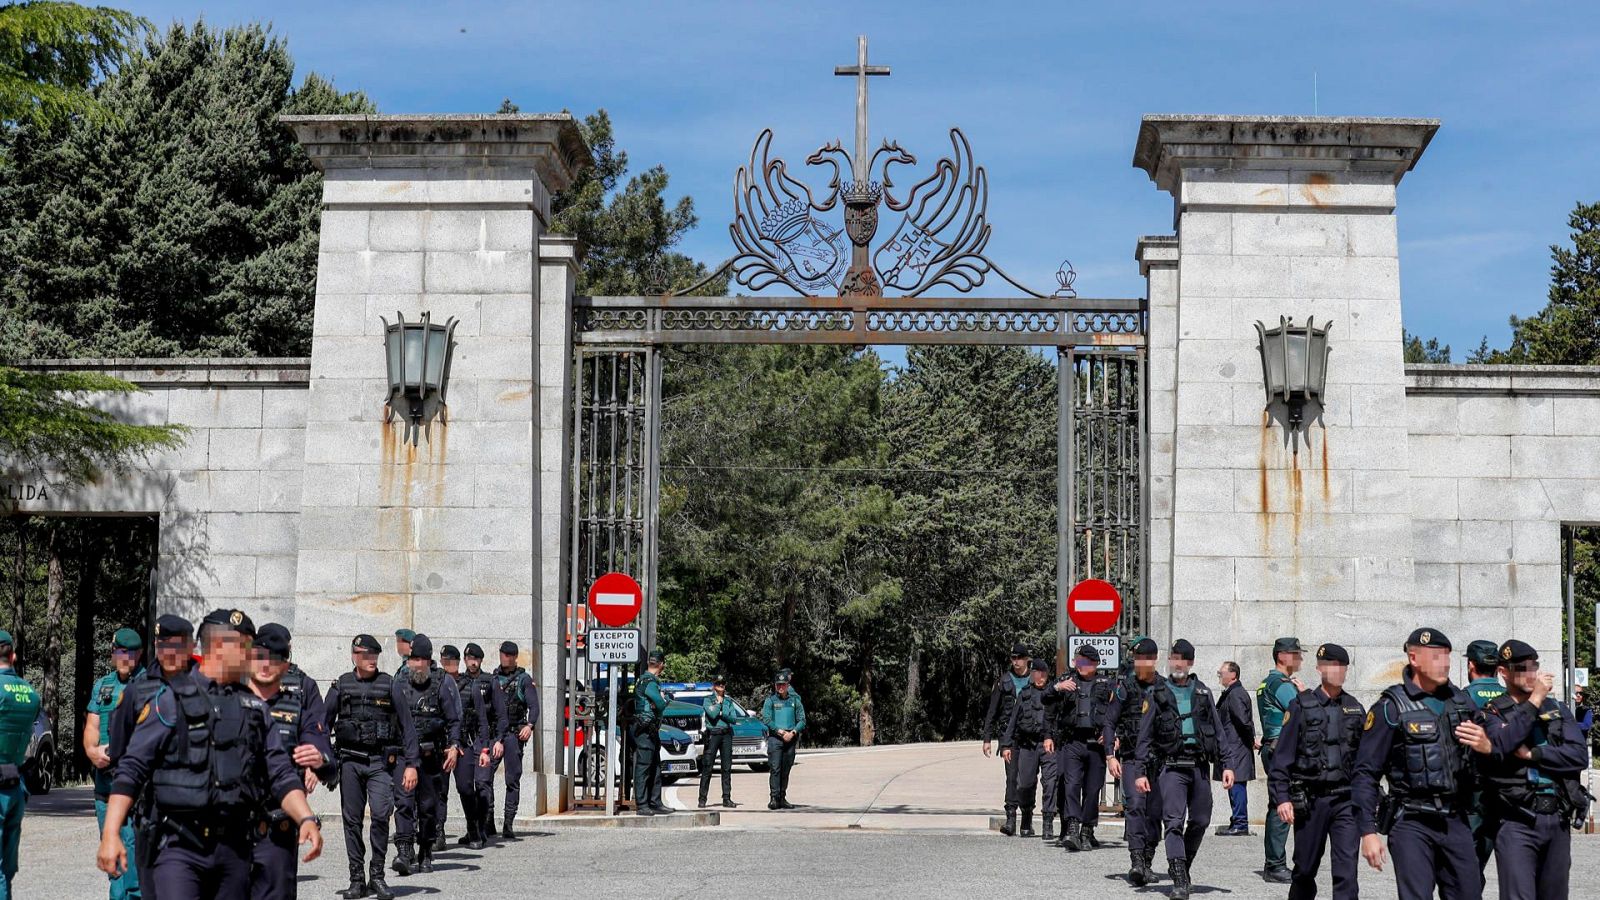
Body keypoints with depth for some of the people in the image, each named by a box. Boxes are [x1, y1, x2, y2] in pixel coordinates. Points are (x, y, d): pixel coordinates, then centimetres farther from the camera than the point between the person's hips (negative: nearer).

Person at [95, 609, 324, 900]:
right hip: (179, 846, -5)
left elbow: (281, 774, 11)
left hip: (234, 850, 5)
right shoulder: (172, 700, -1)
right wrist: (110, 834, -13)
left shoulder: (255, 707, 14)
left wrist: (307, 818, -6)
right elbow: (131, 770, -4)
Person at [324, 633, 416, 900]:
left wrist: (411, 764, -3)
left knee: (381, 814, -14)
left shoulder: (389, 685, 3)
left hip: (380, 761, -2)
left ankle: (377, 875, -1)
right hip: (350, 761, 2)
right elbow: (324, 725, 11)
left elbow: (407, 726, 3)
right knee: (352, 819, 4)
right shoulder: (341, 686, 6)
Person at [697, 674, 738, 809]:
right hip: (712, 734, -4)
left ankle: (727, 798, 4)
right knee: (707, 768, -4)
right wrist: (719, 703, -3)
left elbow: (734, 719, 6)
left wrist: (721, 713, -8)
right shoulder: (708, 700, 3)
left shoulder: (729, 701, 14)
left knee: (727, 768, 2)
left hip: (726, 734, 4)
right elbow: (712, 714, -14)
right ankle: (702, 799, -2)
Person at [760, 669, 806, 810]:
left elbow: (802, 720, 8)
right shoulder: (770, 700, 3)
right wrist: (780, 731, -12)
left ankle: (782, 798, 12)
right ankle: (774, 798, -13)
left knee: (786, 770, 6)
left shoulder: (795, 700, 10)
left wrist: (792, 732, -9)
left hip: (790, 739, 3)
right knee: (775, 769, -11)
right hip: (775, 738, -3)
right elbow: (766, 719, -5)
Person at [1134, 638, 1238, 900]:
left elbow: (1219, 731, 12)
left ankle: (1182, 868, 29)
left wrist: (1227, 764, 3)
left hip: (1199, 766, 3)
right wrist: (1142, 771, -2)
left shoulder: (1203, 693, 12)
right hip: (1170, 767, -3)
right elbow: (1145, 736, 4)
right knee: (1174, 822, -13)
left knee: (1200, 821, 9)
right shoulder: (1157, 694, 5)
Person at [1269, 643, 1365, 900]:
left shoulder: (1355, 709, 10)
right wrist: (1281, 797, -9)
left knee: (1346, 869, -10)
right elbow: (1282, 755, -2)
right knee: (1305, 869, 10)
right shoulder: (1301, 706, 0)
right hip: (1310, 800, -2)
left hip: (1346, 801, 2)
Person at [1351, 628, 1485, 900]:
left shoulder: (1461, 701, 12)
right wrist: (1368, 831, -12)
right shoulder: (1392, 707, -4)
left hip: (1455, 821, 5)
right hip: (1411, 823, -5)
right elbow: (1365, 773, -6)